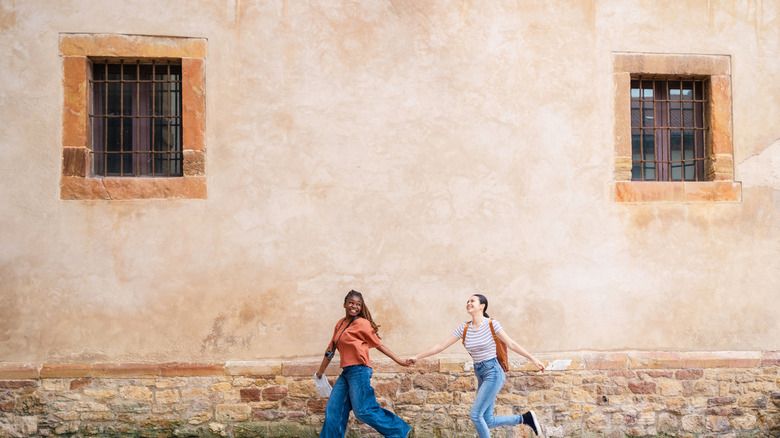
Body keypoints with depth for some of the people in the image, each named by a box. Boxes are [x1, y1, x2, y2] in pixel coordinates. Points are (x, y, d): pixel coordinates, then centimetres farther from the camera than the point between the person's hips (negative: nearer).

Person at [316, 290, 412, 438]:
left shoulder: (362, 323, -6)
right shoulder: (340, 324, 14)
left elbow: (379, 345, -1)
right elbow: (331, 348, 21)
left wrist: (398, 360, -3)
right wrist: (321, 370, 25)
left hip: (359, 371, -7)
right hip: (346, 373, 7)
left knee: (363, 410, -8)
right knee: (333, 409, 8)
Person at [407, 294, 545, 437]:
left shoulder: (491, 324, -9)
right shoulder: (464, 328, 5)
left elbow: (511, 344, -5)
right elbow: (441, 346, 6)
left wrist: (533, 359, -8)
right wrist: (417, 357, 4)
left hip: (493, 372, -6)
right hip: (480, 375, 6)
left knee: (475, 414, -12)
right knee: (488, 422, 7)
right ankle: (524, 418, 23)